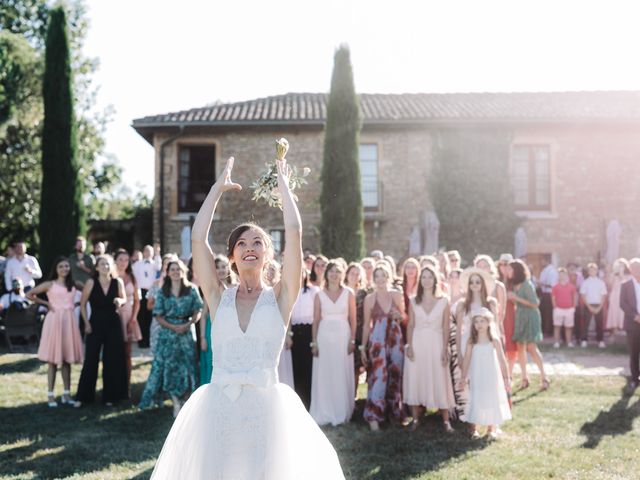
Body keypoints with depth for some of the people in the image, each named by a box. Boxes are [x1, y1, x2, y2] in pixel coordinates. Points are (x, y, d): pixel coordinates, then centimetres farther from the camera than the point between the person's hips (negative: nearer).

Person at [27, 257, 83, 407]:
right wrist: (46, 304, 0)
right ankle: (50, 395, 4)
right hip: (54, 320, -4)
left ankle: (66, 394, 13)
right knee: (54, 360, -2)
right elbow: (29, 295, 2)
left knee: (67, 359, 7)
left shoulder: (73, 284, 11)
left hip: (69, 321, 4)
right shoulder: (49, 284, 1)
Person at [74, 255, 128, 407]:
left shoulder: (118, 282, -2)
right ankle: (82, 397, 8)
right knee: (91, 360, -1)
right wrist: (86, 323, -7)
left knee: (113, 360, 6)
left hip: (113, 324, 2)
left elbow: (124, 299, 12)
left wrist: (120, 301, -12)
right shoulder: (91, 283, -7)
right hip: (95, 324, -2)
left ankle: (110, 396, 18)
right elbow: (82, 304, -1)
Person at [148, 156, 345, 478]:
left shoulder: (279, 297, 3)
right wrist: (219, 188, 10)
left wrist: (283, 184, 7)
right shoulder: (219, 298, 7)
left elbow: (294, 233, -5)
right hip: (217, 410, 2)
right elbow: (198, 238, 0)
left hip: (265, 409, -1)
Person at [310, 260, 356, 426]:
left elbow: (353, 319, 3)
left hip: (343, 337, 0)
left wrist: (352, 340, -3)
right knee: (323, 376, 3)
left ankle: (341, 413, 13)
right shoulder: (320, 295, 5)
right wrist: (314, 342, 0)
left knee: (342, 376, 3)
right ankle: (324, 414, 12)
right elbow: (316, 320, 5)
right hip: (324, 336, 1)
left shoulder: (349, 293, 3)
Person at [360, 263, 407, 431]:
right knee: (378, 376, -9)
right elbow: (367, 324, 4)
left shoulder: (397, 295, 5)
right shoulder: (370, 298, 1)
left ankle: (395, 412, 21)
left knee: (395, 375, 7)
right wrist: (363, 346, 2)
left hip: (396, 339, 3)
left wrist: (399, 316, -8)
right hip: (377, 340, -2)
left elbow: (404, 318, 15)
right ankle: (373, 416, -7)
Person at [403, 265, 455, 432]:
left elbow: (446, 328, 0)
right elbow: (410, 325, 5)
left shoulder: (443, 301, 1)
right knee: (415, 380, 2)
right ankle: (415, 418, 11)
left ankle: (446, 420, 6)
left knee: (439, 380, -1)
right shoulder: (414, 301, 5)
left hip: (436, 344, -1)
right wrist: (409, 346, -5)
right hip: (417, 344, 2)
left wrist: (445, 349, -6)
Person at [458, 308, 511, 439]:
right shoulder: (471, 342, -4)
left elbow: (501, 360, -1)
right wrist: (463, 377, -5)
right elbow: (467, 359, -2)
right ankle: (474, 429, 12)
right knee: (475, 400, 2)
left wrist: (506, 378, 1)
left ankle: (491, 429, 20)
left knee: (492, 400, 7)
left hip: (492, 377, 0)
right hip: (476, 378, 0)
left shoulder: (494, 341, -5)